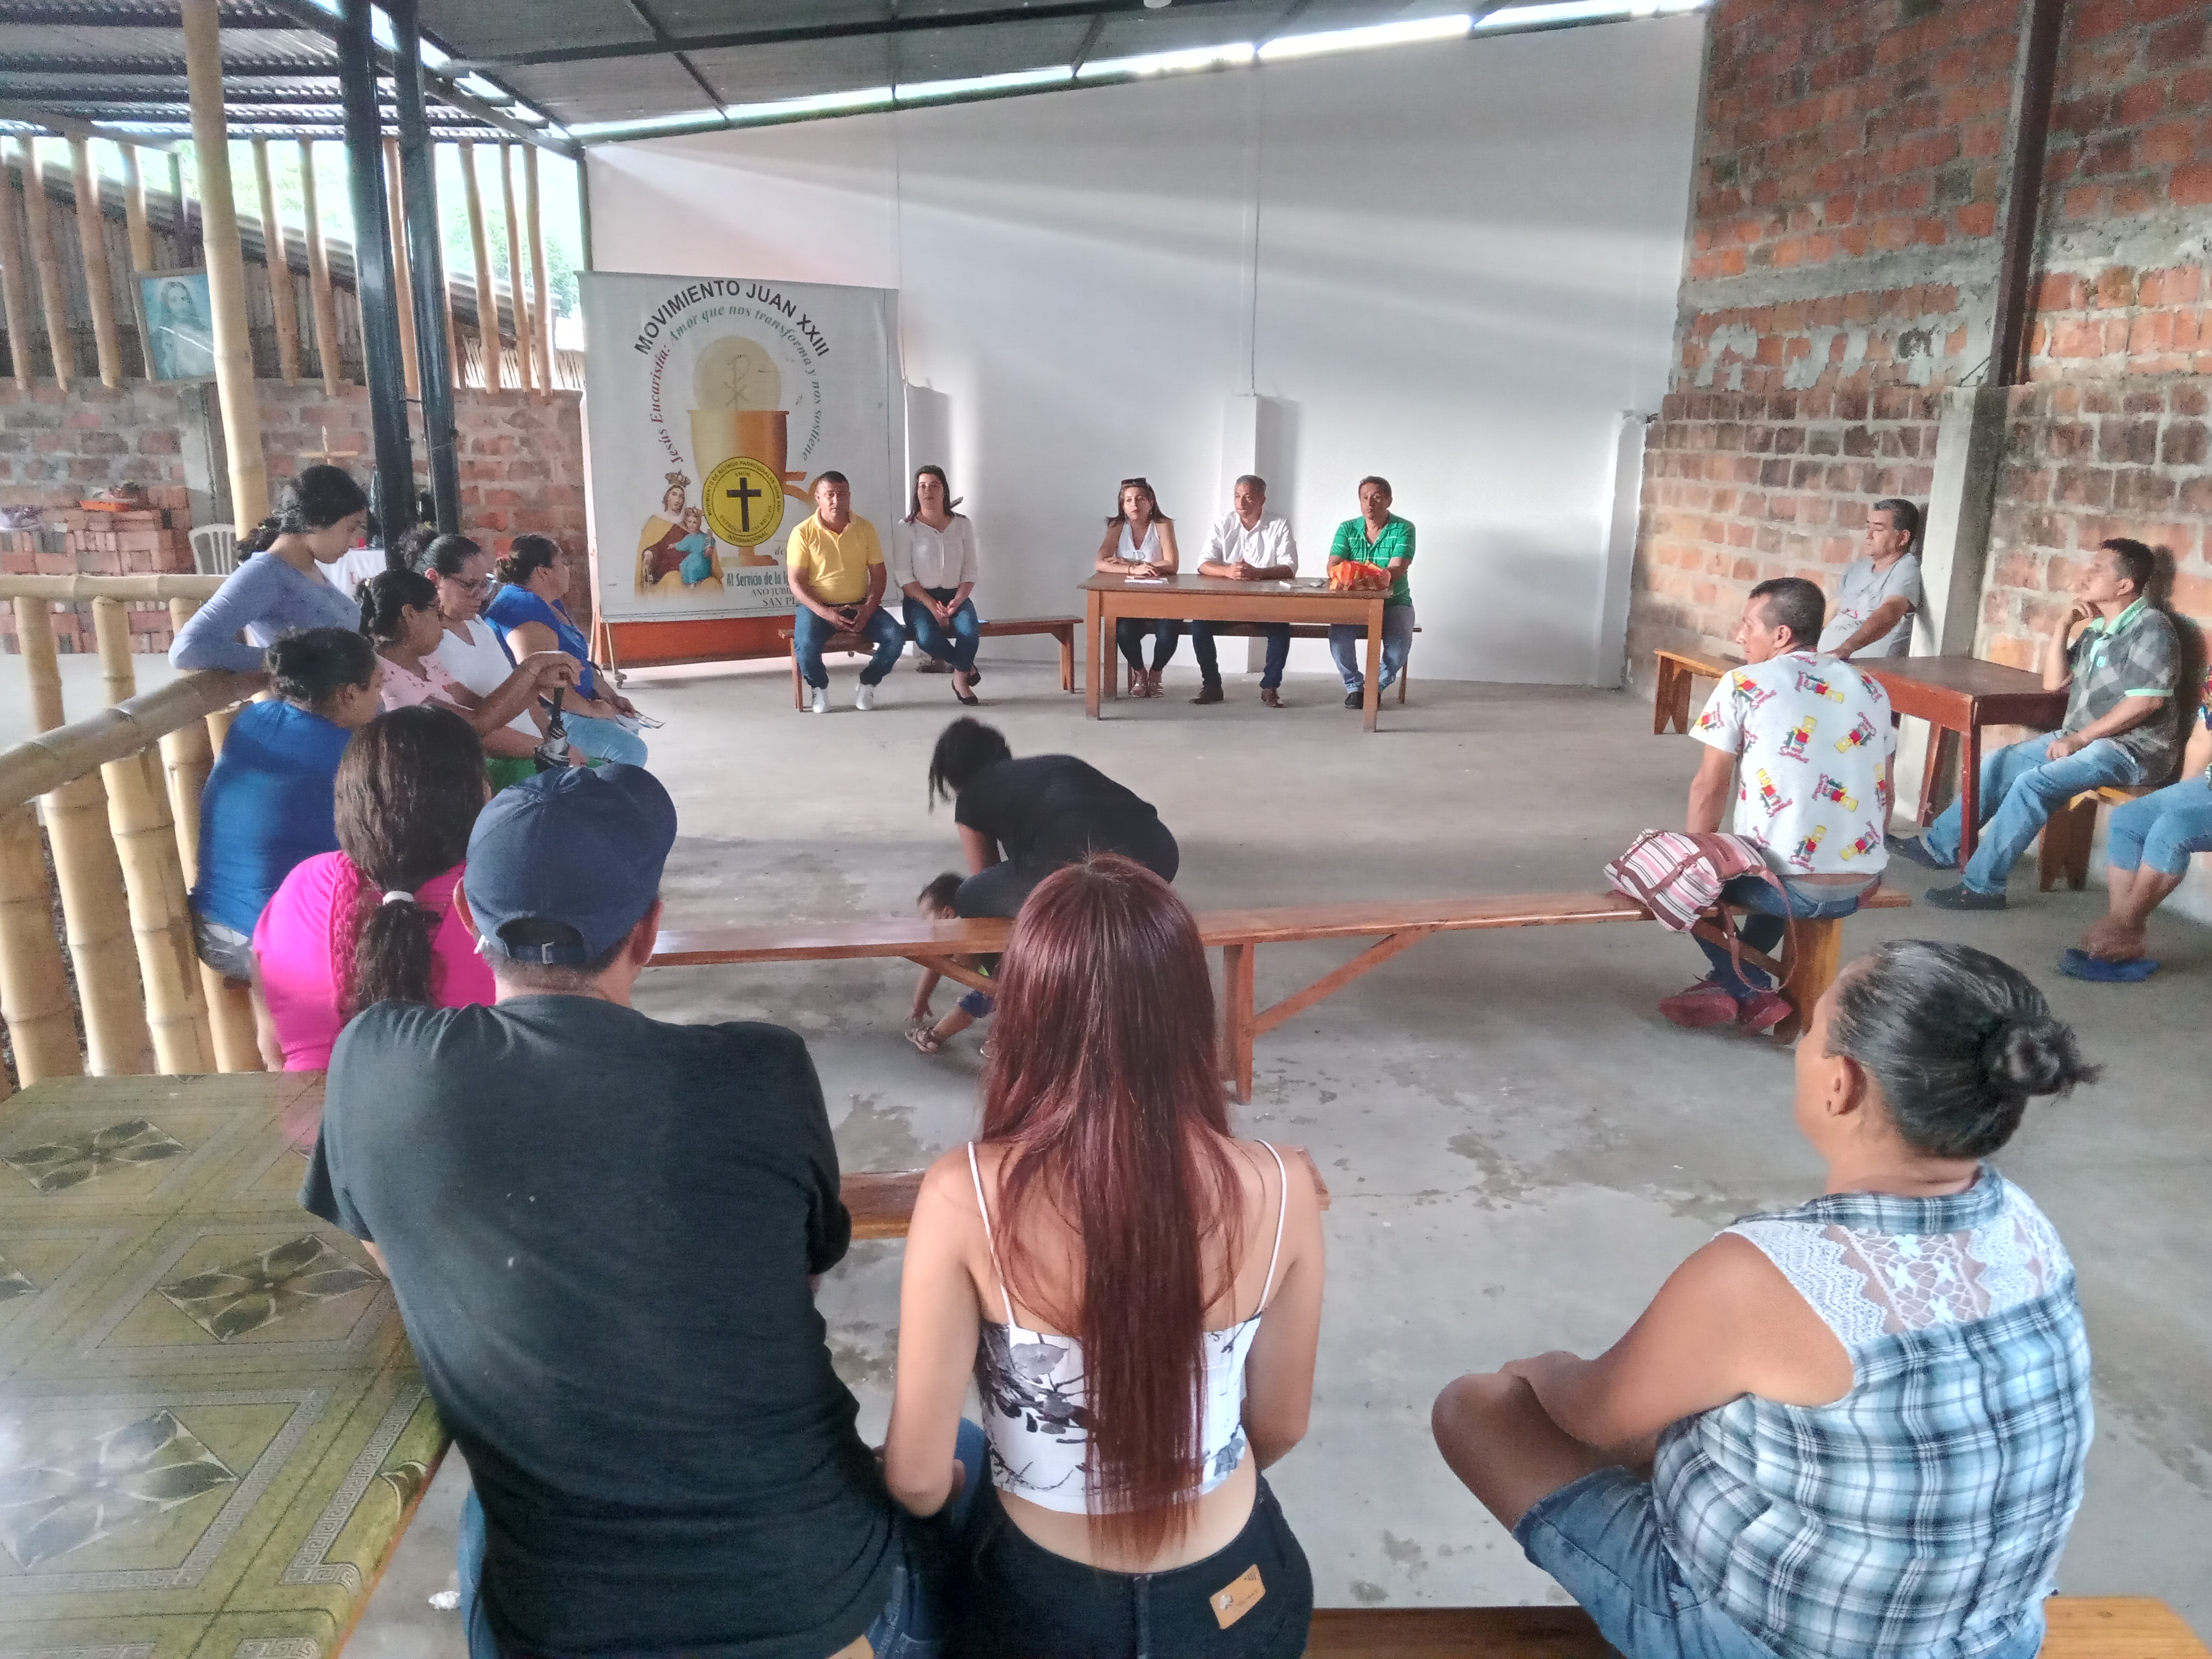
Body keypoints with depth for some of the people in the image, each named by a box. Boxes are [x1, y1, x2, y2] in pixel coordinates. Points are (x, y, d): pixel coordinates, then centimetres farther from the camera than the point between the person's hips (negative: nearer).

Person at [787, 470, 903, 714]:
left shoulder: (865, 528, 2)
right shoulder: (803, 533, -6)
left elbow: (879, 574, 4)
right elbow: (796, 583, -8)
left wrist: (868, 609, -14)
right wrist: (826, 613, -22)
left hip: (860, 606, 3)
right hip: (818, 607, -2)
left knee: (895, 637, -22)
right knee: (805, 645, -33)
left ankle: (868, 685, 3)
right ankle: (820, 688, 0)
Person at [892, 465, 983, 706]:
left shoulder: (962, 525, 8)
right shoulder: (907, 529, -1)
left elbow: (970, 571, 6)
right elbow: (904, 577, -6)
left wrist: (957, 601, -13)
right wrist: (932, 605, -18)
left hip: (956, 596, 2)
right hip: (920, 598, -2)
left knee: (970, 632, -31)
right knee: (927, 638, -33)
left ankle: (961, 680, -2)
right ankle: (963, 665, 0)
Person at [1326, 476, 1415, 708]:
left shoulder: (1403, 529, -6)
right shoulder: (1347, 529, 3)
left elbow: (1396, 571, -20)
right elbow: (1333, 567, -8)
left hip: (1394, 602, -1)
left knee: (1400, 643, -30)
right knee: (1338, 634, -29)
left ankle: (1376, 686, -1)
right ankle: (1354, 686, -6)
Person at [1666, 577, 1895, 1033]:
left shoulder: (1743, 686, -5)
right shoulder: (1870, 689, 11)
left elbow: (1710, 788, -2)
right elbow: (1884, 794, 16)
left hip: (1793, 885, -6)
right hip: (1859, 886, 6)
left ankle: (1756, 996, 18)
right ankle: (1733, 979, 38)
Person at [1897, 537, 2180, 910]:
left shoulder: (2151, 628, -14)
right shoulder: (2096, 627, 12)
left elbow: (2148, 700, -23)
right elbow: (2054, 683, 11)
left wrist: (2078, 739, -20)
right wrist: (2064, 626, 0)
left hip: (2131, 749, -9)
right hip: (2084, 738, 9)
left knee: (2033, 784, -26)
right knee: (1998, 764, 6)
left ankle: (1983, 886, -23)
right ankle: (1941, 845, 14)